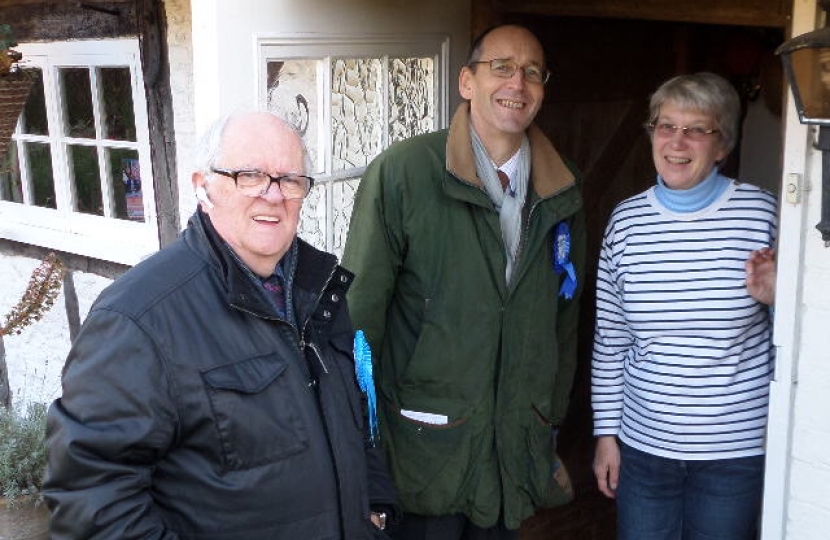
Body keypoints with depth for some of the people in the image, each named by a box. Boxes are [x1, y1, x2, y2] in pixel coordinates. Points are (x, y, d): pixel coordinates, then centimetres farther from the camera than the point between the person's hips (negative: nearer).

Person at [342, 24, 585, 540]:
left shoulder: (562, 192, 3)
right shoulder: (401, 173, -12)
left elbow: (564, 317, 11)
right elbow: (361, 307, -11)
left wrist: (551, 426, 14)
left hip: (518, 448, 5)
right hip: (424, 447, -4)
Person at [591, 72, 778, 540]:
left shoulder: (761, 213, -8)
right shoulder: (626, 220, -2)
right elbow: (610, 339, 4)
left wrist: (777, 300, -20)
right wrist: (606, 433, 6)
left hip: (737, 449, -2)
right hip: (643, 445, 2)